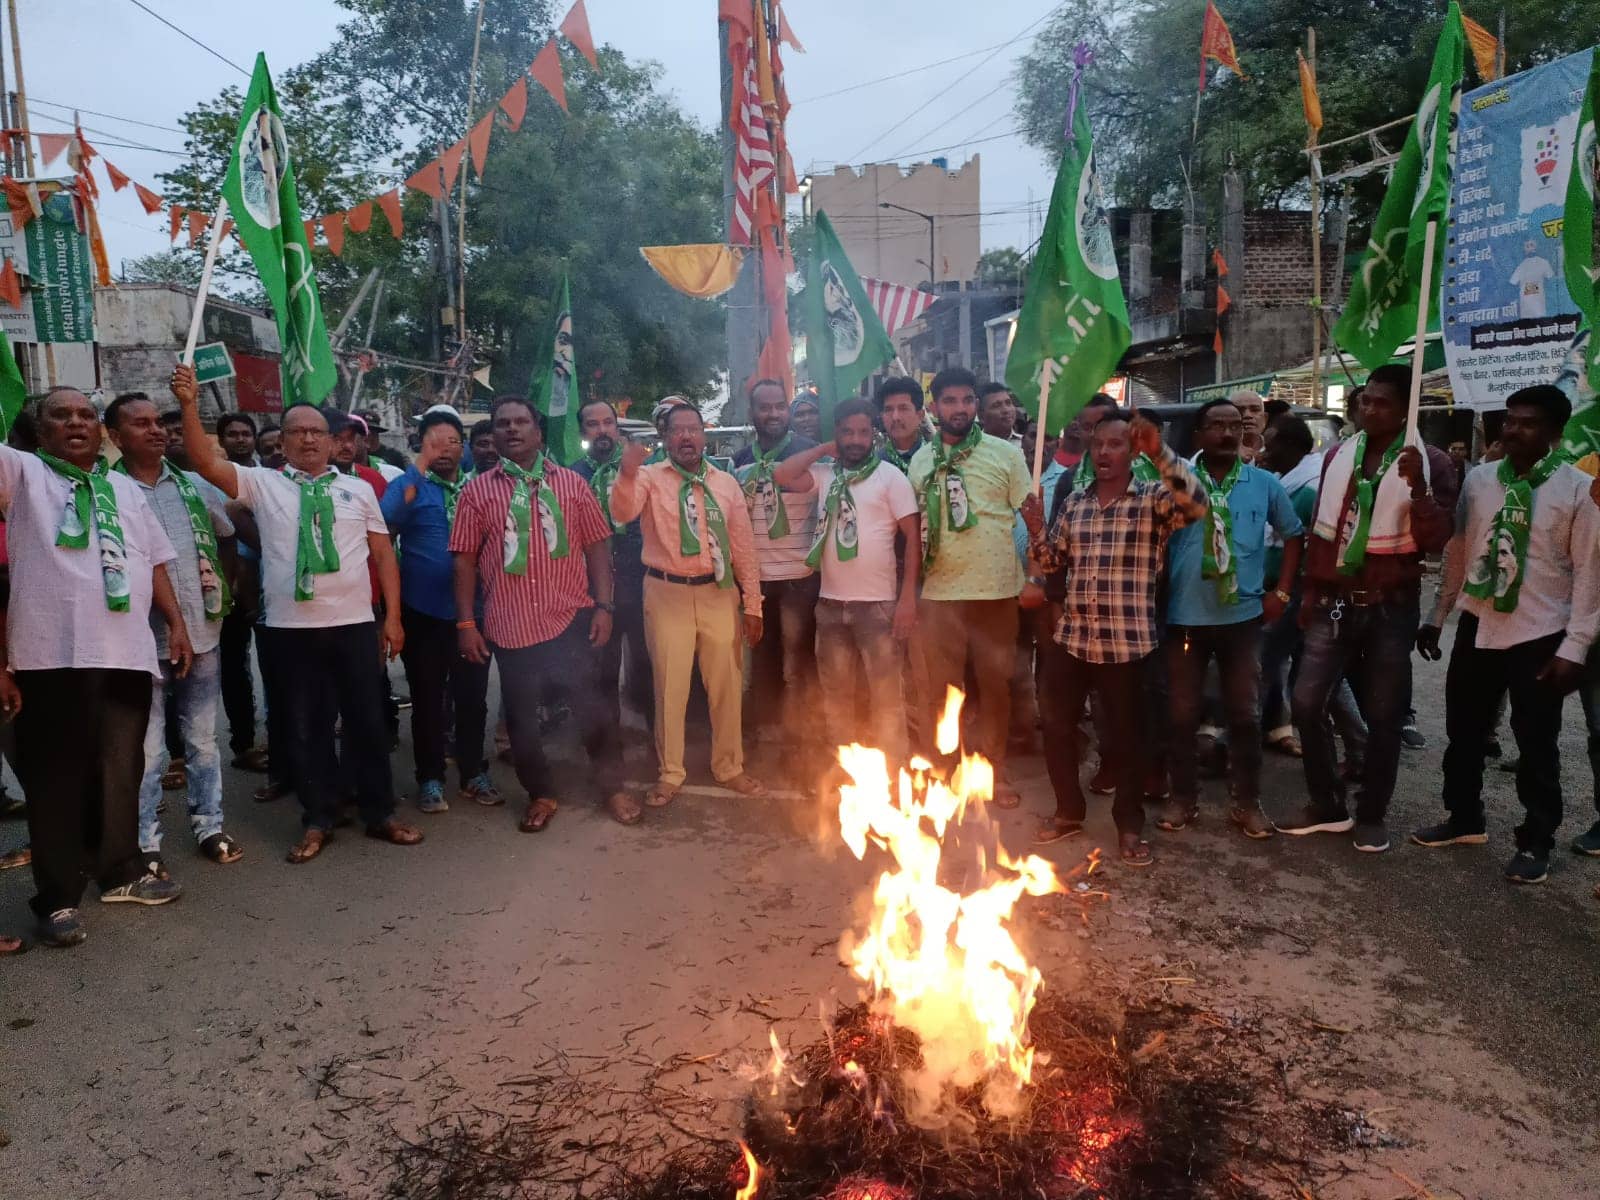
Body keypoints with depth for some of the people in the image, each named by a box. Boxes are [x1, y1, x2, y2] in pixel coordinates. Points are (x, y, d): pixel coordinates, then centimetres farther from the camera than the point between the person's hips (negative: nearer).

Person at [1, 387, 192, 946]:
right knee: (57, 778, 3)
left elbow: (155, 561, 18)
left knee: (121, 772, 12)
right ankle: (58, 898, 12)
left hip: (127, 654, 4)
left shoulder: (127, 490, 18)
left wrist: (176, 623, 10)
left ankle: (121, 872, 27)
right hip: (52, 656, -4)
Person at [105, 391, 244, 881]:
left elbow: (234, 534, 21)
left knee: (203, 739, 14)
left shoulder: (194, 485, 8)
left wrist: (224, 588, 14)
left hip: (203, 632, 4)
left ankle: (209, 824, 25)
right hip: (143, 639, -4)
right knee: (146, 748, 2)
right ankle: (145, 842, 13)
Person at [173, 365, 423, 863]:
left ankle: (380, 813, 21)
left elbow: (383, 555, 8)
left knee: (366, 721, 8)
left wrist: (392, 617, 2)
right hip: (290, 627, 0)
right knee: (304, 727, 9)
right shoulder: (263, 483, 6)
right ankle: (318, 819, 22)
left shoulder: (358, 489, 9)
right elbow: (206, 462, -7)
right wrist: (189, 405, -19)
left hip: (355, 623, 0)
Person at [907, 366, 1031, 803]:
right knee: (941, 686, 9)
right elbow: (915, 529, 11)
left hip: (997, 591, -1)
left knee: (995, 684, 9)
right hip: (939, 593, 2)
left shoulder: (1005, 454, -1)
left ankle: (995, 770, 23)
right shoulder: (921, 460, 7)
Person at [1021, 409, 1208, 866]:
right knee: (1057, 727, 11)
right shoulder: (1073, 501, 10)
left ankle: (1129, 824, 25)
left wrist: (1161, 453, -30)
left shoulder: (1154, 500, -4)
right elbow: (1053, 561, 13)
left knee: (1122, 736, 7)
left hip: (1126, 641, -4)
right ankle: (1069, 810, 31)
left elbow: (1197, 504, -25)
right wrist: (1037, 531, -7)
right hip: (1071, 636, 5)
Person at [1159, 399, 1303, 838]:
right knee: (1182, 712, 8)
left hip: (1242, 616, 1)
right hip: (1184, 616, -1)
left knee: (1245, 714, 8)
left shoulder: (1265, 484, 3)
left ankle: (1247, 802, 22)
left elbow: (1292, 534, 14)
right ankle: (1183, 798, 22)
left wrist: (1281, 592, 6)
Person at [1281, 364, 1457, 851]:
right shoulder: (1337, 455, 7)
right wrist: (1309, 591, 10)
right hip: (1335, 603, 3)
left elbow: (1435, 541, -11)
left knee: (1383, 716, 5)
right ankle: (1327, 805, 15)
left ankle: (1371, 816, 20)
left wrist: (1418, 487, -25)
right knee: (1307, 702, -1)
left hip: (1390, 608, -3)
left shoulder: (1430, 463, -4)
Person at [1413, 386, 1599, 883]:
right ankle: (1464, 819, 34)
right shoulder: (1478, 480, 3)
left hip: (1539, 637, -4)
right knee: (1464, 732, 15)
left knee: (1537, 745, 7)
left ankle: (1535, 842, 25)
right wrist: (1436, 618, 9)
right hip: (1478, 627, 4)